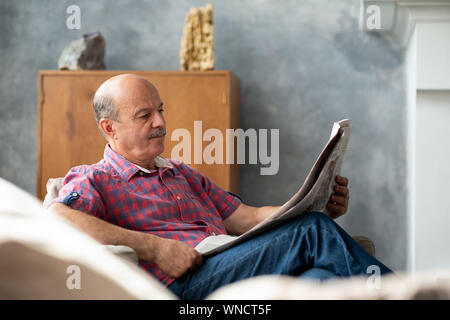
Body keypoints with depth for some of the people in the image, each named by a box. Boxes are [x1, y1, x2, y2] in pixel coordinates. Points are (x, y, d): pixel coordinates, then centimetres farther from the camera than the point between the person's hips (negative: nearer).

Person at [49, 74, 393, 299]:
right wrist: (154, 248, -17)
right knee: (313, 233, -22)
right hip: (181, 283, -6)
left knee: (321, 275, -29)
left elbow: (248, 217, 26)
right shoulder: (93, 179, 9)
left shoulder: (184, 175, 32)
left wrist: (319, 209, 7)